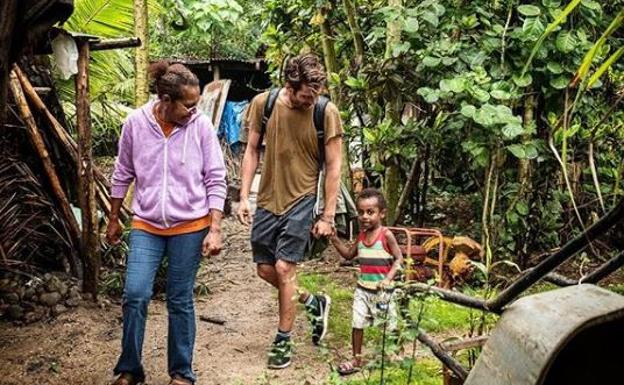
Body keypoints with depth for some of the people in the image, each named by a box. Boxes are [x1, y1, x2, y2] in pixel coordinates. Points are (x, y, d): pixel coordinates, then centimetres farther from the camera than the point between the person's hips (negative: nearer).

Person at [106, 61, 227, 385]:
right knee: (135, 295, -8)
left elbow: (216, 180, -5)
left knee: (180, 301, 7)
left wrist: (215, 229, -9)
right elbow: (122, 175, 7)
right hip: (146, 225, 1)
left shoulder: (201, 126, -10)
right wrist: (113, 219, 14)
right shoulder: (136, 123, -7)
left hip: (190, 227, -1)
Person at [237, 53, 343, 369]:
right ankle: (314, 303, 34)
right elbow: (252, 150, 3)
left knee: (284, 269, -7)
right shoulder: (263, 104, -8)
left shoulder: (327, 113, -15)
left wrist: (328, 216, -8)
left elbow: (333, 167, -8)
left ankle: (283, 341, 11)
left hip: (301, 201, -4)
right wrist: (244, 197, -2)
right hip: (268, 199, 4)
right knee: (265, 269, 10)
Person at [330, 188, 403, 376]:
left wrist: (388, 278, -23)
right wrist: (335, 239, 3)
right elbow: (349, 254, 16)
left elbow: (398, 258, -11)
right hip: (362, 288, 5)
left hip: (381, 289, -5)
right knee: (357, 324, 1)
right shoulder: (361, 235, 5)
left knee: (389, 325, 9)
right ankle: (356, 360, 12)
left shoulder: (386, 235, -12)